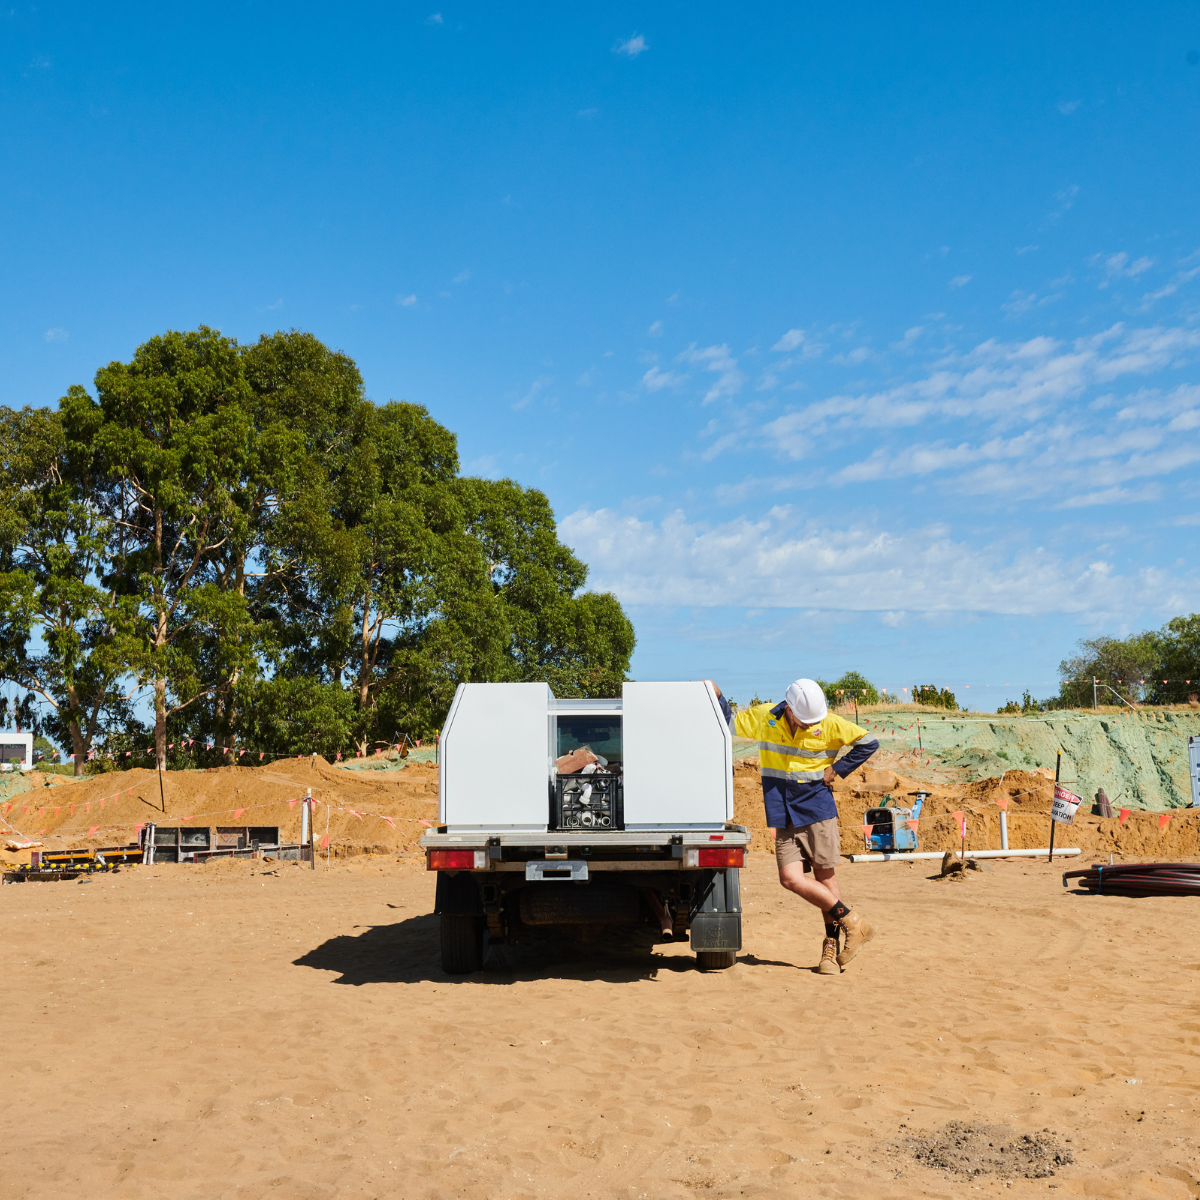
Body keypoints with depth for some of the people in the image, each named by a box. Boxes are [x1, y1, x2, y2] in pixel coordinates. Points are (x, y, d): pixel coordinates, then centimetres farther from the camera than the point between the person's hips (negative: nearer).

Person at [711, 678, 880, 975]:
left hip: (818, 810, -2)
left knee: (824, 877, 0)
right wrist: (716, 695, 0)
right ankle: (852, 922, 4)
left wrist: (837, 769, -3)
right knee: (791, 878, -9)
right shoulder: (763, 718, 0)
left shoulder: (830, 724, -6)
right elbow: (730, 724, 15)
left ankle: (830, 947, 15)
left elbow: (869, 742, 2)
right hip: (784, 819, 2)